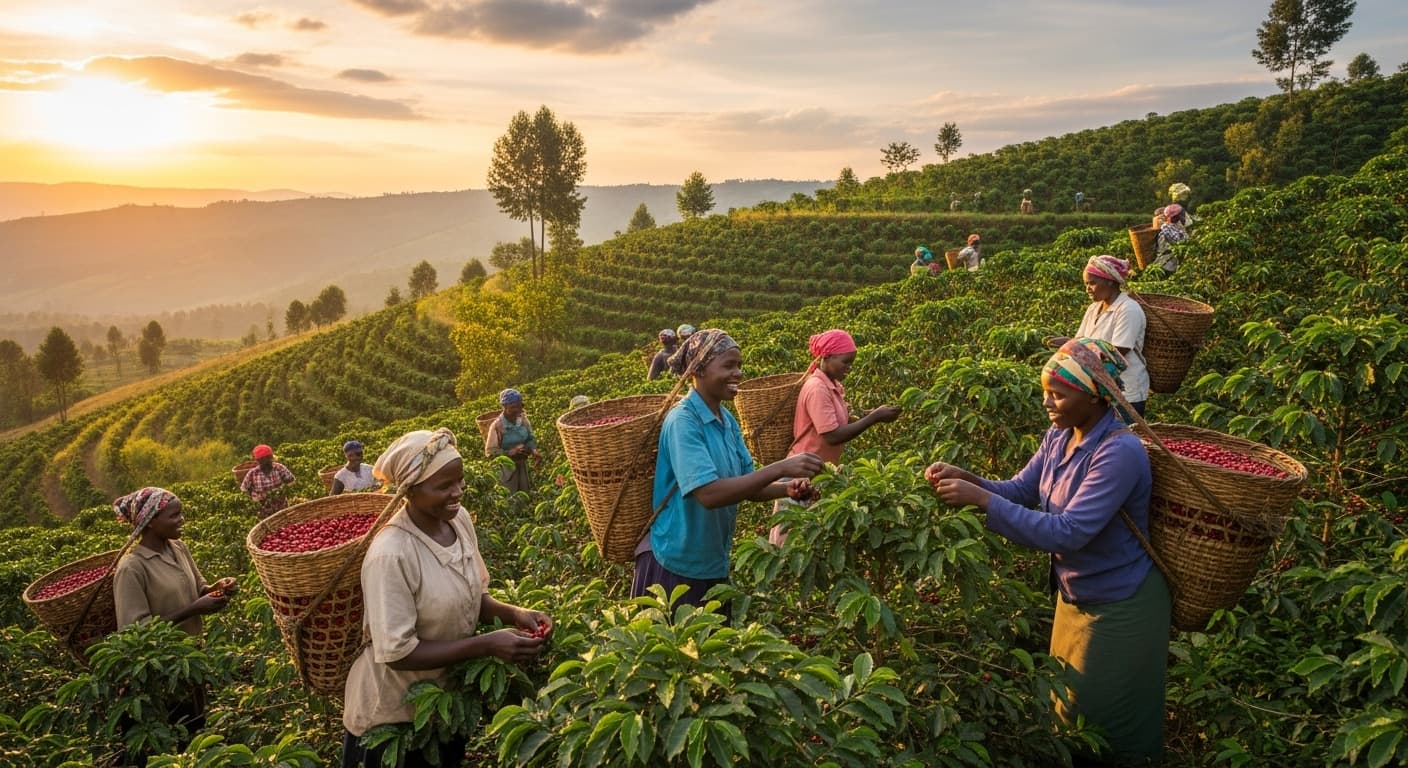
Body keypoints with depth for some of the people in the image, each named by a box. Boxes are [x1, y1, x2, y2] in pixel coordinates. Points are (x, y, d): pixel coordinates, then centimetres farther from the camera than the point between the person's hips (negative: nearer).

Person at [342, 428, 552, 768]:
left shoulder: (459, 518, -10)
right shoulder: (391, 554, -30)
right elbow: (397, 652, -26)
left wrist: (513, 614, -15)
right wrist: (487, 645, -29)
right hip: (392, 714, -6)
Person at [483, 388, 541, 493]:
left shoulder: (523, 419, -6)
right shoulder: (497, 426, -20)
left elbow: (531, 438, 8)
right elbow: (490, 452, -16)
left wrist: (534, 450, -13)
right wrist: (511, 452, -28)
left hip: (523, 465, 5)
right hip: (506, 468, -5)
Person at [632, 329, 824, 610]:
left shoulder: (728, 421, 3)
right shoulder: (683, 421, -21)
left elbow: (747, 486, 5)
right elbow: (709, 493, -31)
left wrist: (788, 488, -14)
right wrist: (781, 467, -32)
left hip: (714, 564, 8)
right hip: (675, 565, -8)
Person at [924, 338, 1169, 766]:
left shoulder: (1120, 453, -30)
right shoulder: (1059, 437, -4)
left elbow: (1068, 533, -35)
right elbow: (1020, 491, 1)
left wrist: (981, 499, -38)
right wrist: (965, 478, -17)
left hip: (1122, 607, -8)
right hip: (1075, 595, 8)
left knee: (1111, 725, 12)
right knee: (1070, 705, 24)